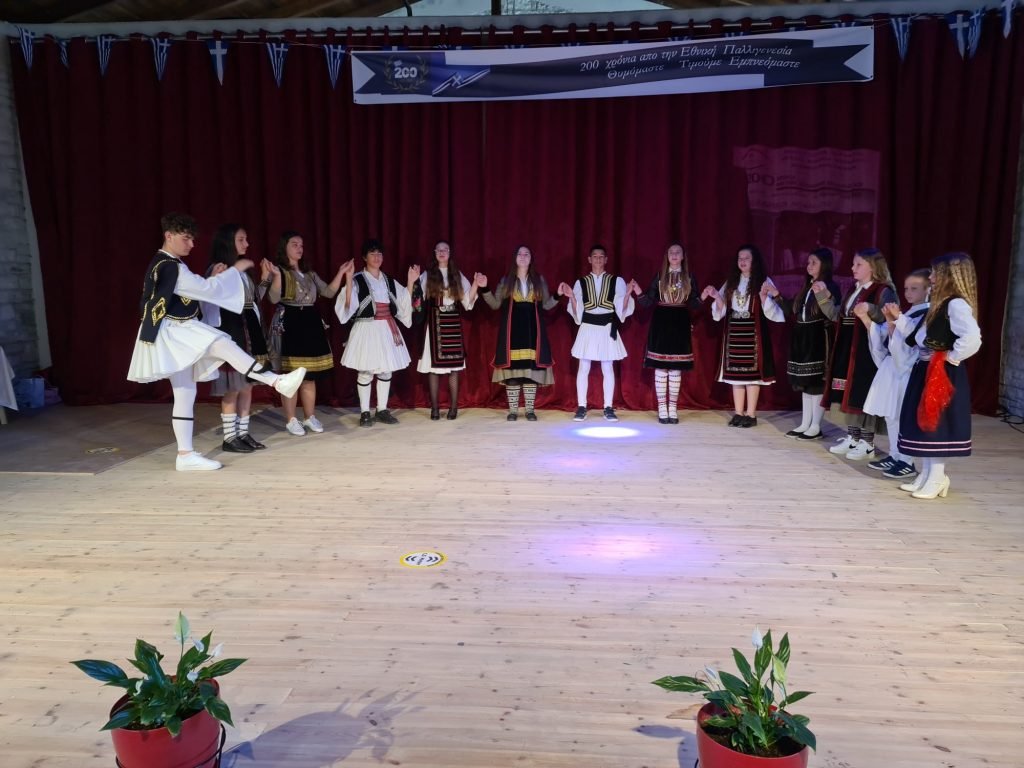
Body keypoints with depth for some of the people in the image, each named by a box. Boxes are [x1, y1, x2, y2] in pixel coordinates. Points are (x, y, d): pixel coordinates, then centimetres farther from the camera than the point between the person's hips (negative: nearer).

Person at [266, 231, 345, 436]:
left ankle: (309, 416, 21)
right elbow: (274, 298, -17)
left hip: (311, 324, 7)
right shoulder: (278, 271, -4)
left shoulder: (309, 273, 16)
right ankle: (290, 420, 5)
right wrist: (277, 275, -30)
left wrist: (340, 273, 4)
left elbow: (328, 292, 12)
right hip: (289, 325, -6)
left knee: (310, 375, 11)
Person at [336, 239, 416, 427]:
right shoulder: (357, 280, -5)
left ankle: (382, 410, 19)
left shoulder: (389, 281, 12)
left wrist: (411, 282, 6)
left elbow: (404, 303, 12)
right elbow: (348, 305, -17)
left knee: (386, 371, 8)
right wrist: (348, 279, -24)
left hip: (387, 330, 5)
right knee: (365, 372, -1)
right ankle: (365, 413, 9)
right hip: (366, 329, -5)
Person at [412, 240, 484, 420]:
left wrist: (476, 284, -5)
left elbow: (467, 300, 7)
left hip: (453, 323, 1)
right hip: (434, 323, -1)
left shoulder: (457, 275, 11)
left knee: (454, 365, 1)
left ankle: (453, 407, 5)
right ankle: (434, 408, 2)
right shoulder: (427, 275, 7)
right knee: (433, 365, -4)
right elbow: (417, 298, 2)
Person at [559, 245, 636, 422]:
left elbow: (622, 309, 0)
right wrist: (571, 297, -13)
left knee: (607, 368, 3)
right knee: (584, 368, 1)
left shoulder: (616, 281, 4)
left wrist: (628, 294, -15)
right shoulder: (581, 282, 5)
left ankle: (608, 408, 9)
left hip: (607, 328, 0)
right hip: (588, 328, 0)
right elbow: (577, 312, 3)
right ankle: (581, 407, 8)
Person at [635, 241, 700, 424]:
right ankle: (662, 409, 7)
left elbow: (694, 305, 4)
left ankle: (673, 409, 12)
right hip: (661, 323, -1)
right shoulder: (659, 276, 4)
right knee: (660, 368, -1)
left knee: (676, 369, 4)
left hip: (680, 324, 1)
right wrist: (639, 293, -16)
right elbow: (648, 302, 0)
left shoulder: (689, 277, 7)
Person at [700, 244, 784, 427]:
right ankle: (738, 413, 14)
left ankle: (751, 414, 5)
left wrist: (764, 295, -24)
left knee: (752, 372, -2)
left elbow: (771, 311, -8)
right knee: (736, 372, 6)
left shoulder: (763, 281, -1)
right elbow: (721, 310, 10)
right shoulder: (731, 282, 11)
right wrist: (716, 296, -7)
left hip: (753, 333, -4)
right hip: (733, 332, 4)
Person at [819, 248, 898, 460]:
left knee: (865, 395, -2)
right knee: (849, 395, 12)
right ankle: (852, 438, 23)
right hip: (848, 350, 8)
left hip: (868, 351, -8)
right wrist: (823, 295, 11)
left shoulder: (883, 292, -10)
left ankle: (867, 443, 8)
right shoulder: (853, 290, 16)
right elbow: (837, 315, 17)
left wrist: (869, 310, -34)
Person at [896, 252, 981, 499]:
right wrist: (899, 318, 18)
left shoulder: (957, 304, -19)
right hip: (926, 370, 10)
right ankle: (926, 475, 24)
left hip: (944, 374, -10)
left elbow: (972, 339, -33)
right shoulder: (940, 304, 12)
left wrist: (952, 357, -20)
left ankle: (936, 479, 11)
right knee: (923, 423, 14)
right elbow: (919, 336, 18)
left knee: (937, 426, 0)